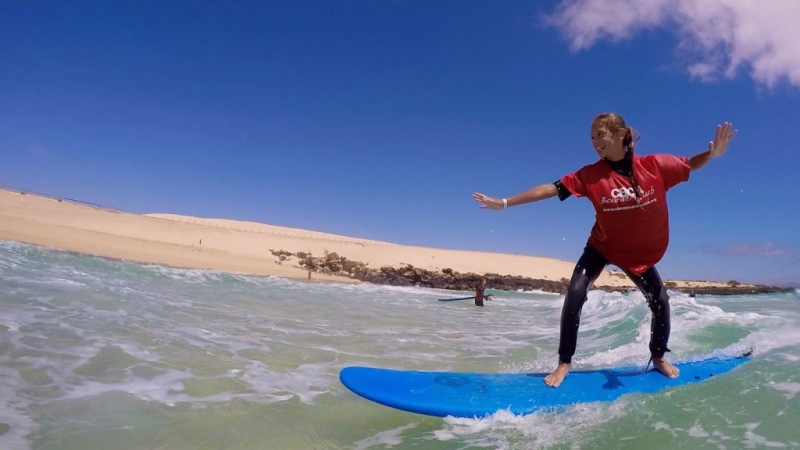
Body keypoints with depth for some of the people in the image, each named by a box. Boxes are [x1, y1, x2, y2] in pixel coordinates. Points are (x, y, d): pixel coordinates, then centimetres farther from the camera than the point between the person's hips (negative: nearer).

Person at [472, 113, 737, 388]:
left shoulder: (654, 165, -16)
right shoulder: (591, 175, -19)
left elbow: (690, 165, -1)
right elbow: (550, 189, -22)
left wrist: (712, 153, -25)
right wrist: (505, 203, -26)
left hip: (641, 251, 2)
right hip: (602, 246, -1)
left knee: (660, 302, 4)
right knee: (574, 297, -16)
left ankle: (658, 358, 33)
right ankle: (564, 364, -1)